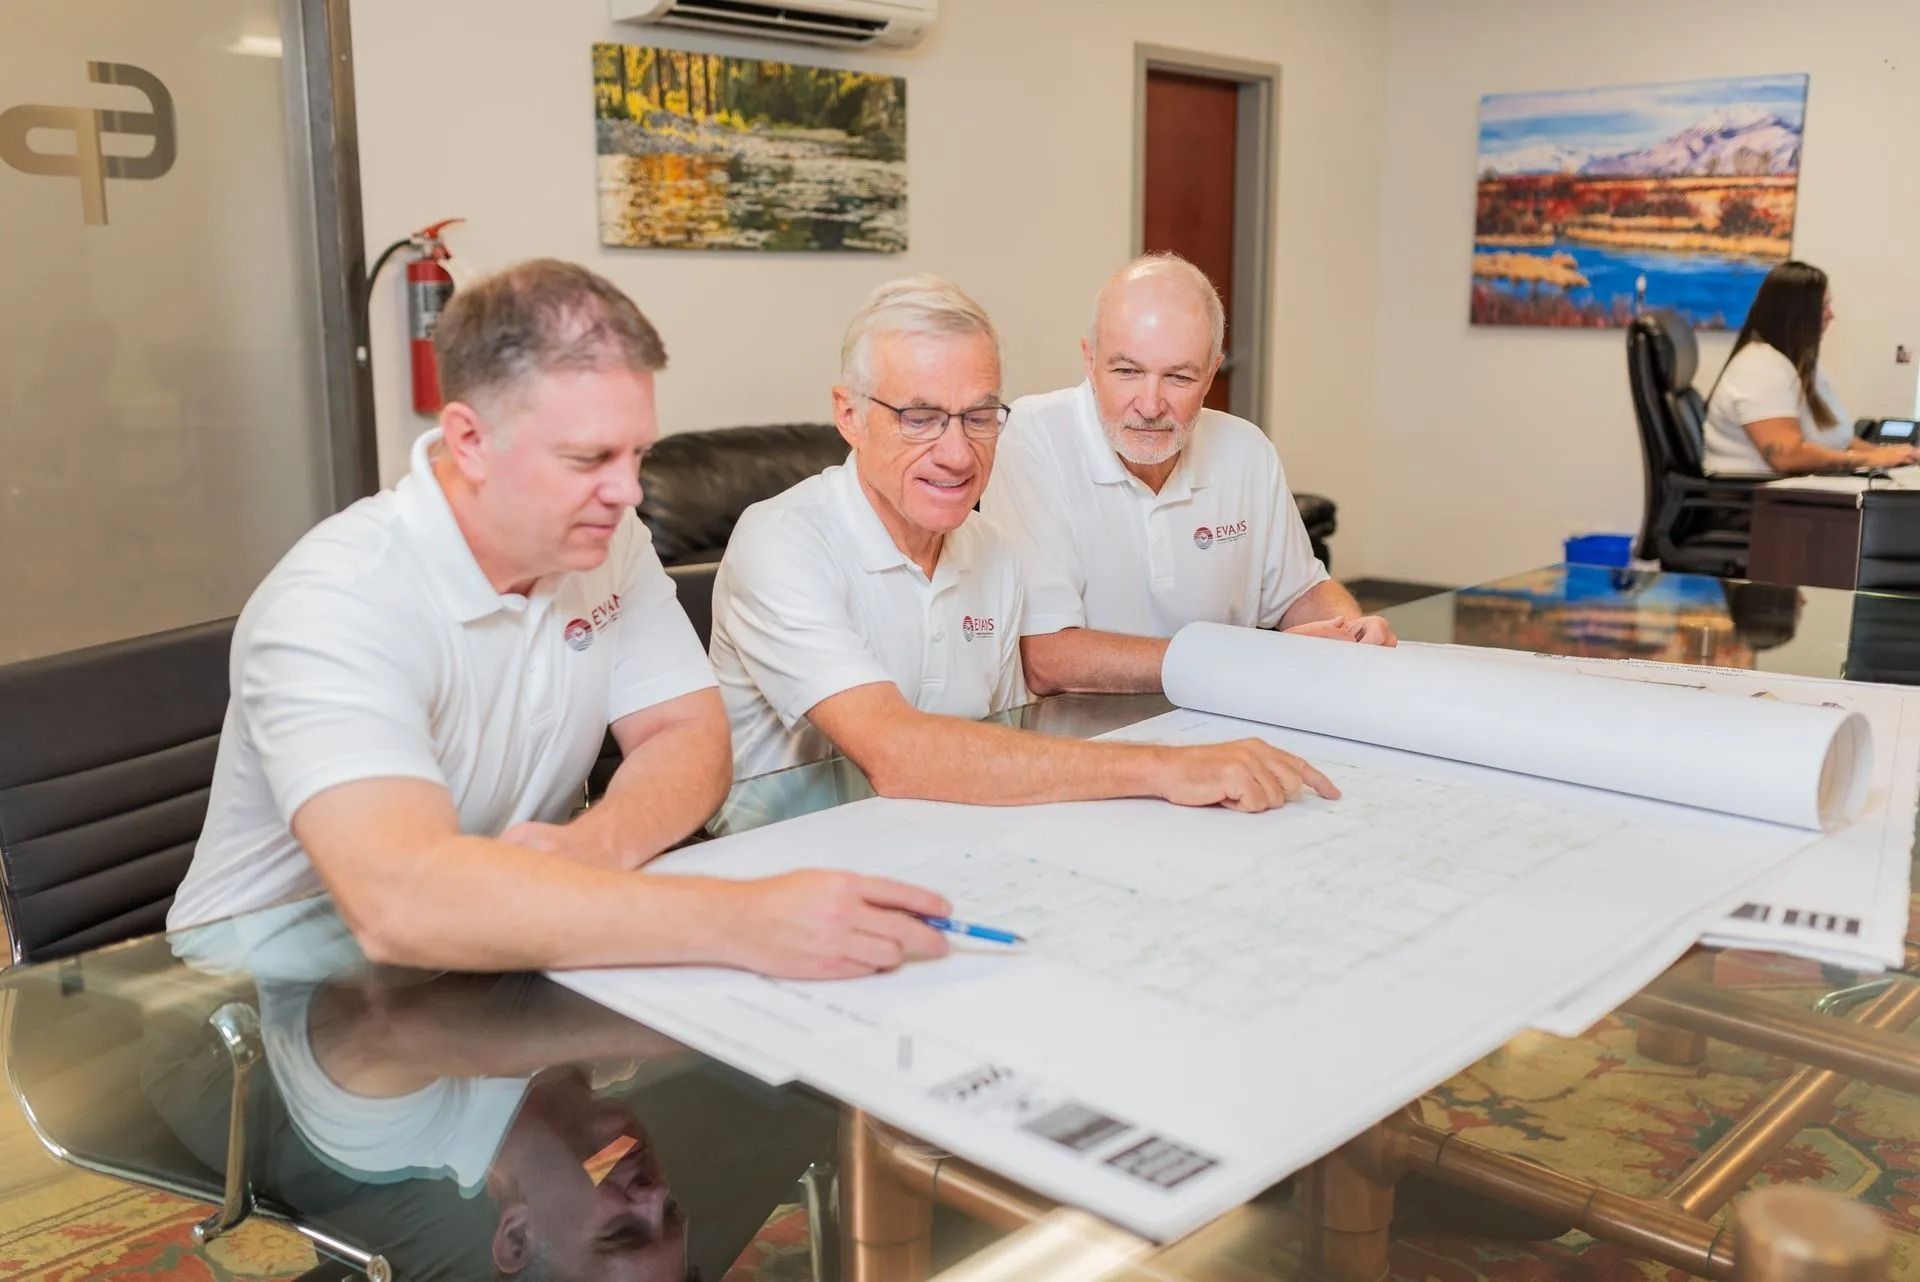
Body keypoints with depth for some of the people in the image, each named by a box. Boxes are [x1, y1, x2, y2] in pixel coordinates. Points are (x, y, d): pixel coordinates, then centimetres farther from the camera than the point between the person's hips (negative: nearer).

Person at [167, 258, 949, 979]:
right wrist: (742, 924, -45)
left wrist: (600, 845, -26)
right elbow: (396, 902, -38)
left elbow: (689, 735, -3)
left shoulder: (606, 537, -4)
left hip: (501, 965, 6)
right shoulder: (335, 604, -25)